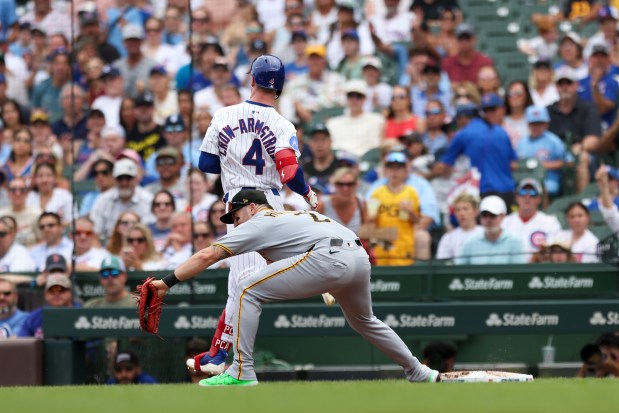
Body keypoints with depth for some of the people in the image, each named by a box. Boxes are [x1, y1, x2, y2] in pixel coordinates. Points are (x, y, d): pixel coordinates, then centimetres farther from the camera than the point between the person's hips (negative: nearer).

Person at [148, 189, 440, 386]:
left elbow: (207, 256, 5)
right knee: (363, 321, 34)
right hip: (361, 258, 8)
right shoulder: (296, 215, 36)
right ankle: (418, 373, 42)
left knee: (248, 290, -2)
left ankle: (241, 373, -6)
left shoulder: (259, 223, 12)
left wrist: (168, 282, 4)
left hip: (328, 258, -8)